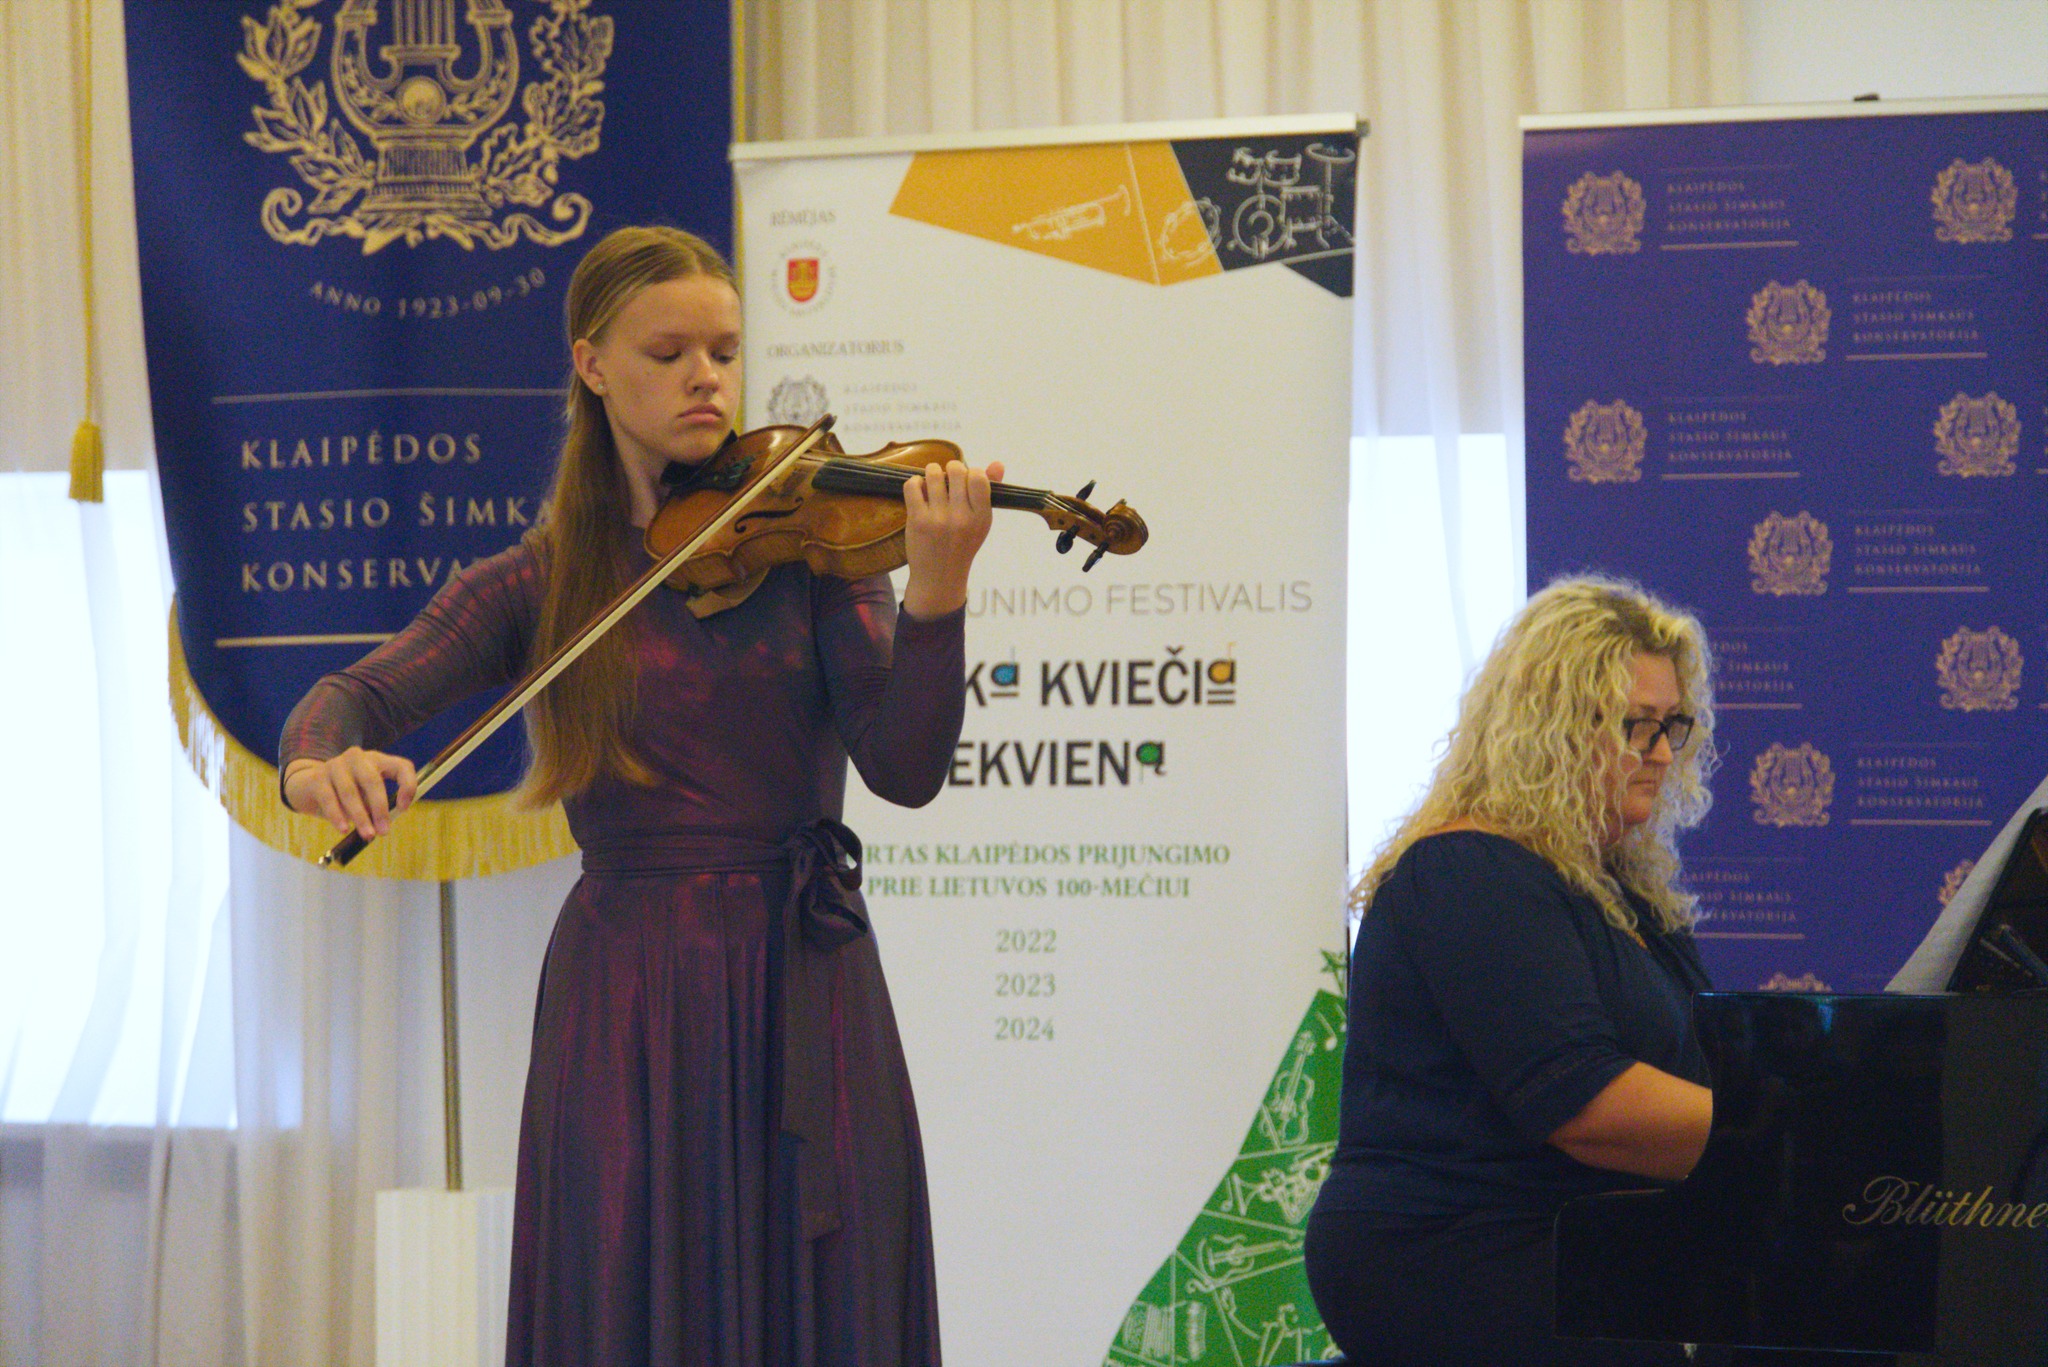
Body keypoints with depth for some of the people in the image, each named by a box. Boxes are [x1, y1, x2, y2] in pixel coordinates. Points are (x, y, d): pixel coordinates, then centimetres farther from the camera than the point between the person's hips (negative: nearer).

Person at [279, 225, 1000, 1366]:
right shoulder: (539, 586, 6)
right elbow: (366, 692, -7)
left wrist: (937, 594, -27)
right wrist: (319, 758, -30)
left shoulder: (811, 540, 2)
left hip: (803, 986, 0)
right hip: (625, 1006, 0)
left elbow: (905, 769, -10)